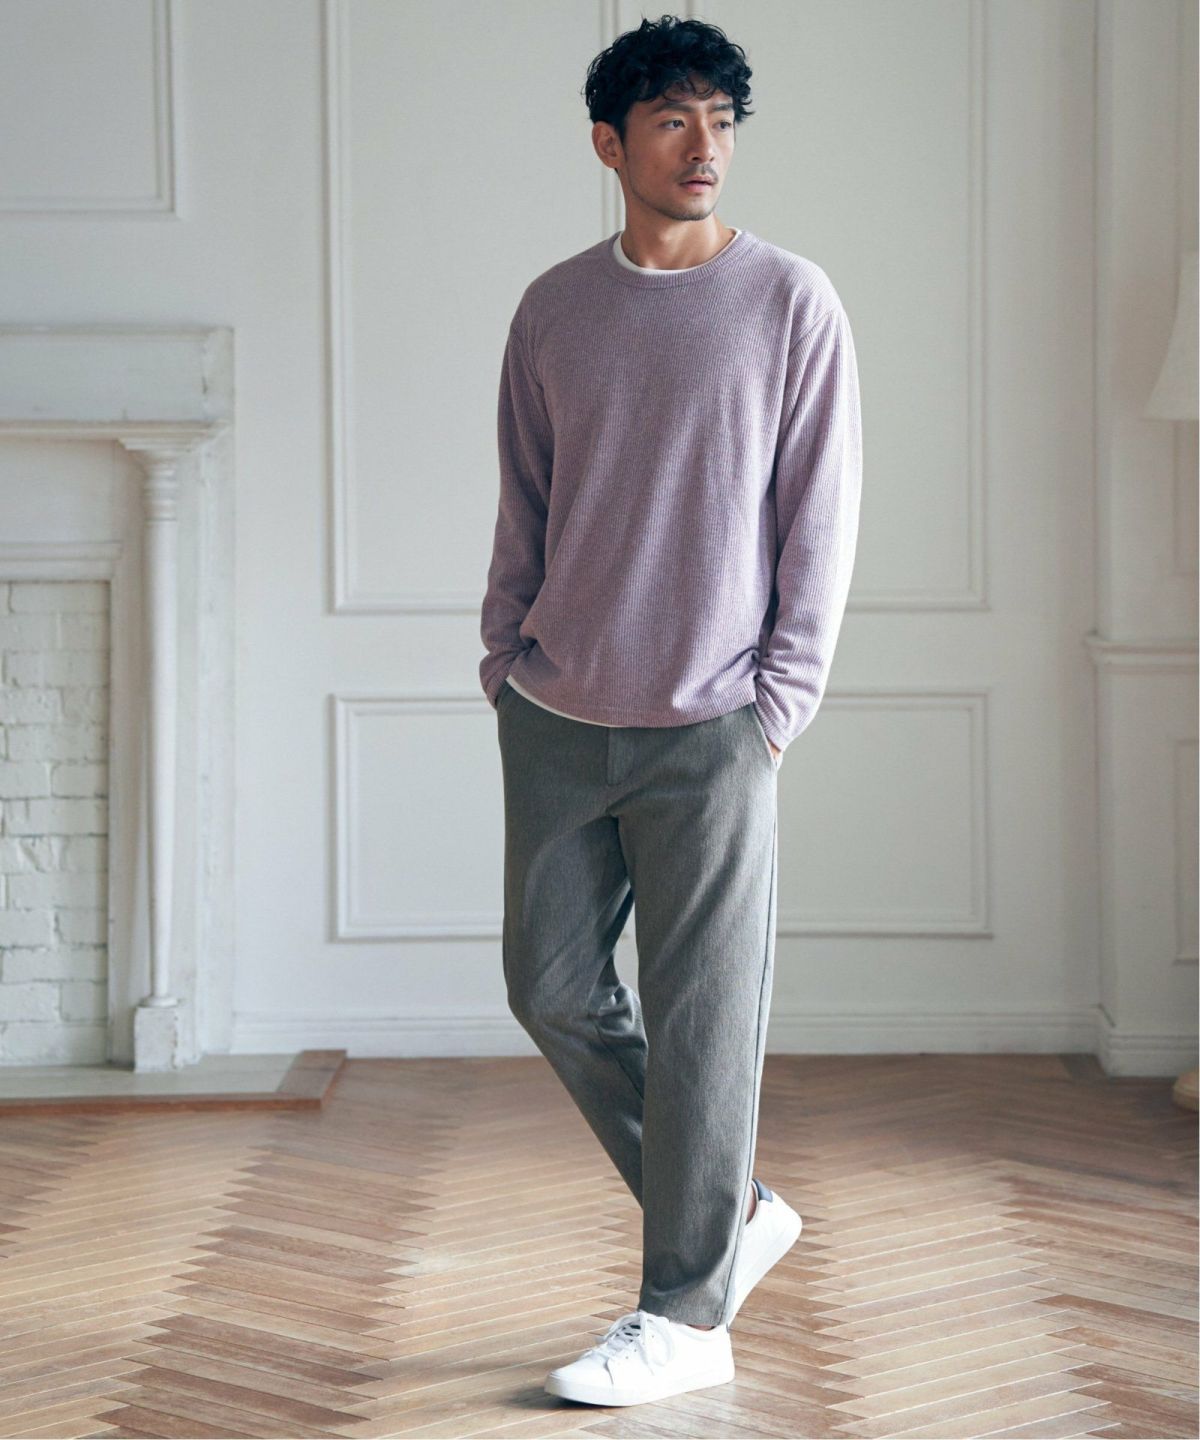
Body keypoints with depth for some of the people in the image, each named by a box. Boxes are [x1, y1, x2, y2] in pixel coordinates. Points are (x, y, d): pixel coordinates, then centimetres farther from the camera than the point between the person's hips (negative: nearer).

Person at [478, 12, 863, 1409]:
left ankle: (687, 1316, 9)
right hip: (555, 717, 5)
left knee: (701, 1019, -2)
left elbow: (821, 520, -2)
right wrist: (504, 656, 8)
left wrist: (779, 700, -6)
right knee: (553, 986, 7)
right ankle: (735, 1215, 24)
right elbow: (523, 507, 15)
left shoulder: (793, 304, -1)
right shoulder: (553, 310, 9)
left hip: (706, 728, -4)